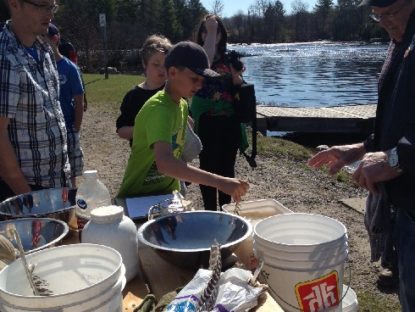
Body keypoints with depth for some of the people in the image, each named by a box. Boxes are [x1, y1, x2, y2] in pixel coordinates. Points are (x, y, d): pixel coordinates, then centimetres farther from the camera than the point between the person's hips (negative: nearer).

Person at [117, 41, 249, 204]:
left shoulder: (182, 105, 5)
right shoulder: (158, 109, -24)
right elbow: (164, 163, -39)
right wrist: (219, 182, -43)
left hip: (167, 195, 8)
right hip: (138, 197, -7)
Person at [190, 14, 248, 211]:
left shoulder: (229, 59, 9)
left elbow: (240, 91, 10)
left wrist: (236, 76, -11)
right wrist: (210, 32, -21)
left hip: (230, 122, 4)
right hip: (206, 123, -4)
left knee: (227, 168, 11)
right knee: (208, 168, 1)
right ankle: (210, 212, 13)